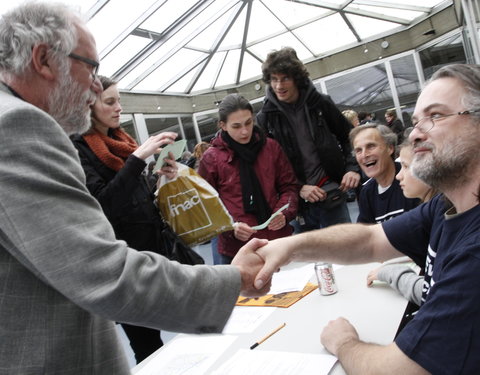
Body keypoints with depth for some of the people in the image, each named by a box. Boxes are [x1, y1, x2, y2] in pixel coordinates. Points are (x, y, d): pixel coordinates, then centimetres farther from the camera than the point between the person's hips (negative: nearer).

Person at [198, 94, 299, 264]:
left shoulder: (271, 147, 4)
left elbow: (289, 186, 10)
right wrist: (229, 228, -16)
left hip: (278, 242, 3)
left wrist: (284, 213, -8)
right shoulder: (211, 158, -3)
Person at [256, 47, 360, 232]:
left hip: (331, 195, 0)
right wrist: (298, 188, -11)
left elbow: (348, 136, 12)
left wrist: (353, 167, -3)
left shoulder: (319, 103, 0)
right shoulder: (265, 117, -3)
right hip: (298, 201, 0)